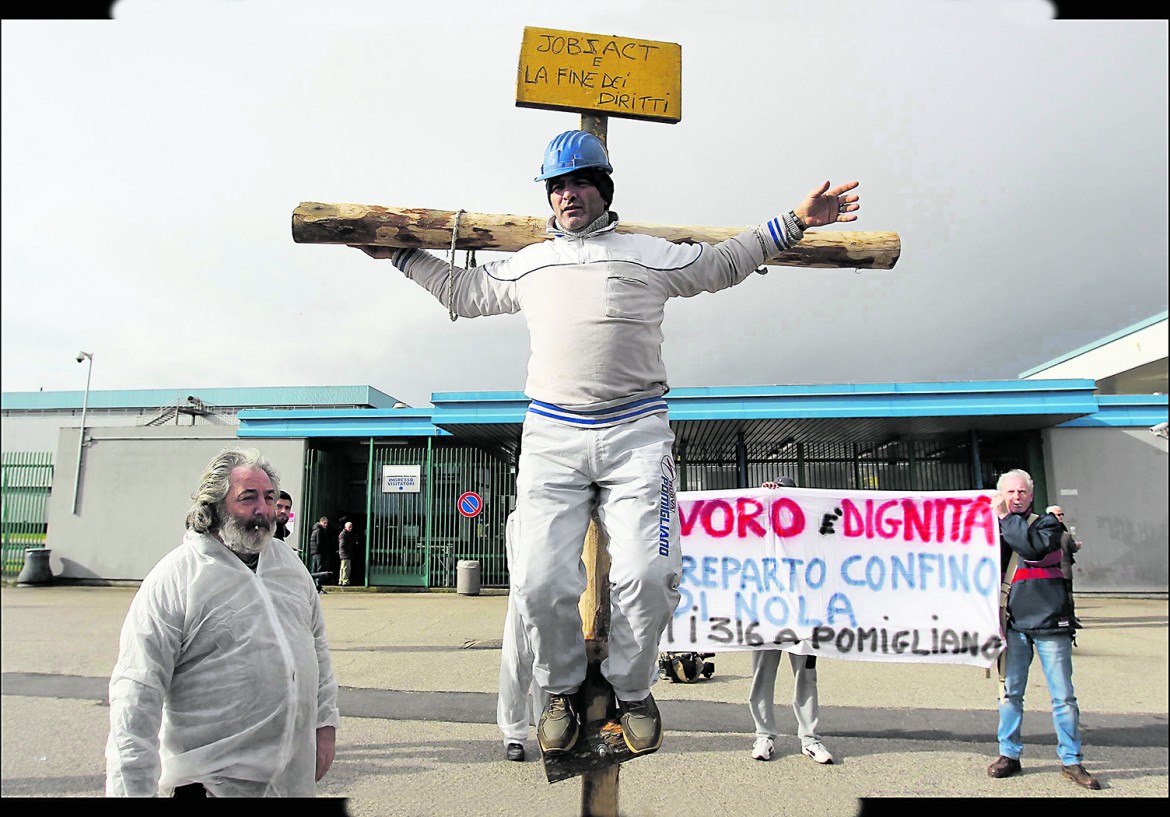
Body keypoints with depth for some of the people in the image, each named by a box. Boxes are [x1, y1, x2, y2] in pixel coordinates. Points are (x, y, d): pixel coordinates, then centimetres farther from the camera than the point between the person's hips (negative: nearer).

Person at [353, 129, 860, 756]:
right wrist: (401, 255, 38)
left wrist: (794, 223, 21)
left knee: (646, 576, -14)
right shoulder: (526, 266, 22)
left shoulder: (650, 255, 15)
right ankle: (561, 689, 18)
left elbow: (722, 263, 26)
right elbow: (463, 290, 37)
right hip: (551, 436, 2)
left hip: (635, 433, -1)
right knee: (541, 582, -10)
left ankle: (632, 689, 14)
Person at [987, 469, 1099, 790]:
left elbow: (1035, 546, -20)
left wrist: (1005, 517, -15)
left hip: (1050, 622, -3)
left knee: (1063, 696, 2)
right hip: (1013, 623, 3)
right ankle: (1009, 754, 17)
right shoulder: (996, 529, 12)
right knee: (1010, 693, 7)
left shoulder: (1047, 523, 3)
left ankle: (1071, 761, 13)